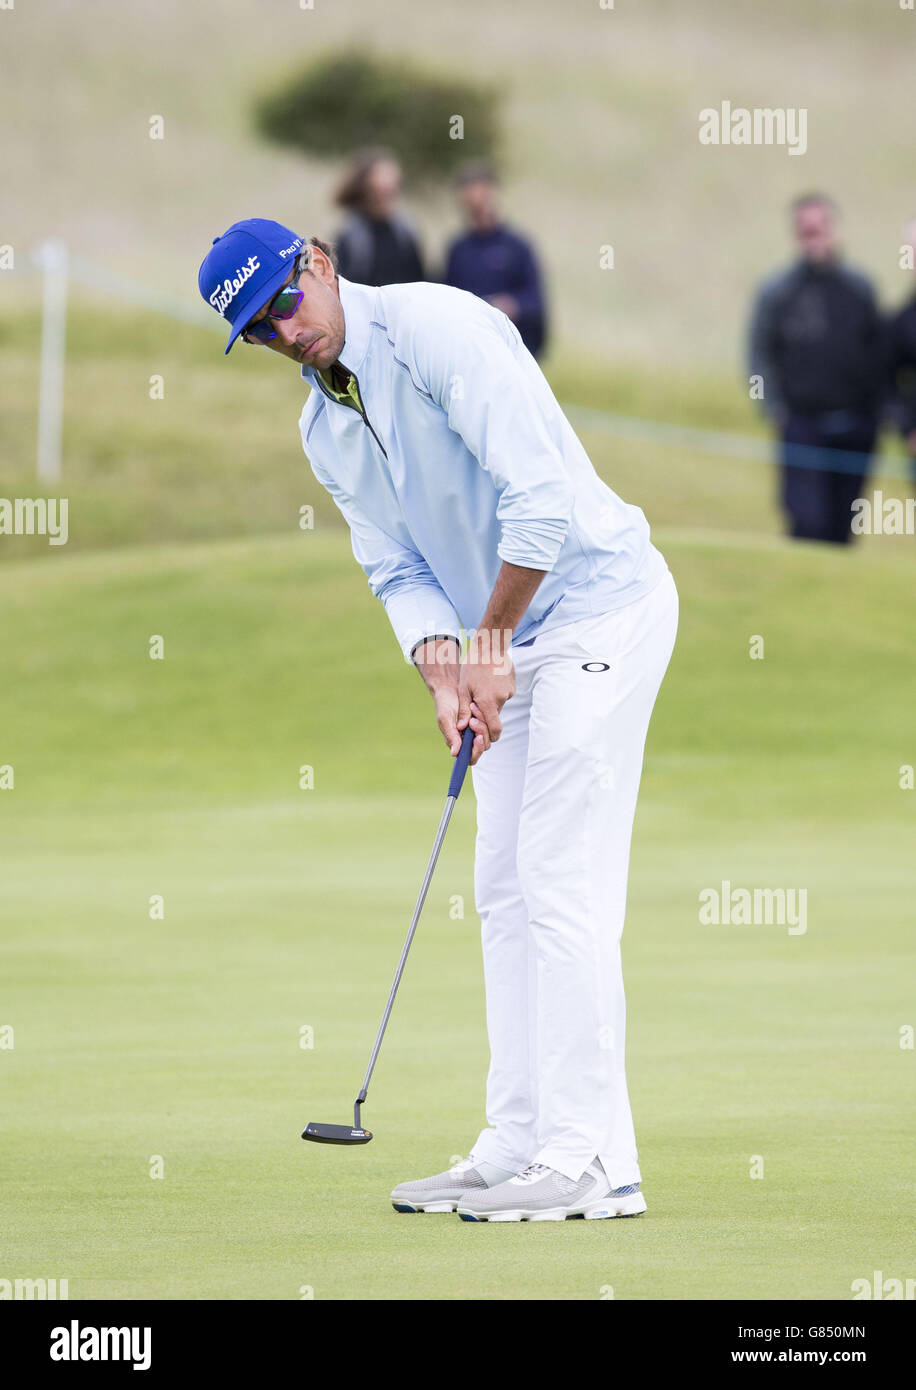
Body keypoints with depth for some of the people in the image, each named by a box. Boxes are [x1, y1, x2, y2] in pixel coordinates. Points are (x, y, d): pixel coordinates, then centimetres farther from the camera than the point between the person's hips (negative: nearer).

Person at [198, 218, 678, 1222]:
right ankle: (519, 1147, 13)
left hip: (600, 602, -9)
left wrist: (489, 647, -16)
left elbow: (539, 494, -23)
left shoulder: (433, 327, -17)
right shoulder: (325, 431, 11)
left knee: (560, 881, -13)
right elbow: (397, 568, 11)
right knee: (505, 892, 8)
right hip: (511, 639, 9)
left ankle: (589, 1163, -13)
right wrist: (442, 674, -8)